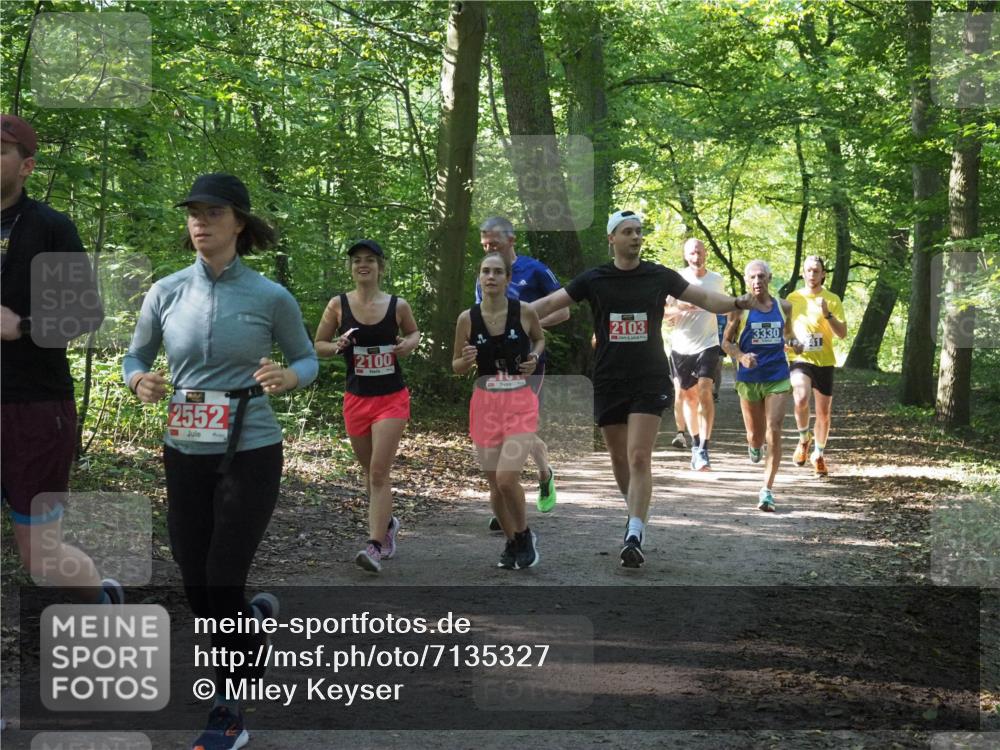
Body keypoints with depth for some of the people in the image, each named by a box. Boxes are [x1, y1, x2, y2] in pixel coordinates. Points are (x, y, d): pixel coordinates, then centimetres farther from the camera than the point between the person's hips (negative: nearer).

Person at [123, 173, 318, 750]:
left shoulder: (270, 297, -7)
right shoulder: (166, 292, 0)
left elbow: (308, 359, 5)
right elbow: (135, 358, 11)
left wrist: (287, 377, -18)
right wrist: (141, 381, -12)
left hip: (250, 454, -4)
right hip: (184, 454, 4)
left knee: (221, 583, -5)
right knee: (197, 588, 9)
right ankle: (256, 616, 43)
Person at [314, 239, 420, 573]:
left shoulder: (398, 305, -2)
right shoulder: (338, 305, -2)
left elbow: (413, 332, 17)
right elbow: (318, 346, 7)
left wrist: (409, 343, -5)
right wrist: (338, 346, -14)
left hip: (392, 398, -2)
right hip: (356, 399, 2)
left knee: (379, 472, -13)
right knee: (370, 472, 16)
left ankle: (375, 546, -16)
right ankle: (387, 524, 42)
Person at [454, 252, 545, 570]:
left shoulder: (525, 312, -6)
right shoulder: (467, 319, -3)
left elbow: (540, 339, 15)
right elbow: (456, 367, 6)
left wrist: (535, 357, -5)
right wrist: (466, 360, -16)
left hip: (520, 402, -2)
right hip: (485, 403, 2)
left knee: (507, 477, -17)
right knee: (494, 483, 7)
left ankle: (524, 534, 11)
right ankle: (512, 542, 31)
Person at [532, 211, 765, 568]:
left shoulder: (659, 276, 2)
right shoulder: (593, 279, 1)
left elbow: (705, 298, 8)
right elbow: (549, 303, 3)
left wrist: (736, 302, -10)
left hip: (649, 381, -2)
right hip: (608, 381, 2)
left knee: (639, 458, -13)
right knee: (619, 458, 10)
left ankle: (634, 537, -15)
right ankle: (637, 514, 34)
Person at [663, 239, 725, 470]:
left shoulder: (716, 280, 5)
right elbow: (661, 311, -4)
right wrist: (681, 308, -20)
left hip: (708, 344, 0)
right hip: (682, 346, 0)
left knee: (705, 392, -16)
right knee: (689, 397, 11)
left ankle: (703, 449, -18)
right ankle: (695, 444, 27)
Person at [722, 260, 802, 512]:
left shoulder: (784, 307, 5)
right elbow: (728, 342, 2)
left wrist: (793, 343, -2)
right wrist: (741, 356, -19)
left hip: (778, 377, 1)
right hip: (749, 378, -1)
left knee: (774, 432, -11)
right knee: (756, 435, 10)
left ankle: (767, 489, -7)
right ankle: (754, 445, 50)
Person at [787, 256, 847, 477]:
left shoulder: (832, 300, 1)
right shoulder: (793, 299, 5)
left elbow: (843, 333, -6)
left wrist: (827, 314, -19)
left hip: (824, 362, 1)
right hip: (800, 359, -1)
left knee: (824, 412, 7)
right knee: (801, 399, -27)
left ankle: (818, 454, 28)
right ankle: (804, 439, -1)